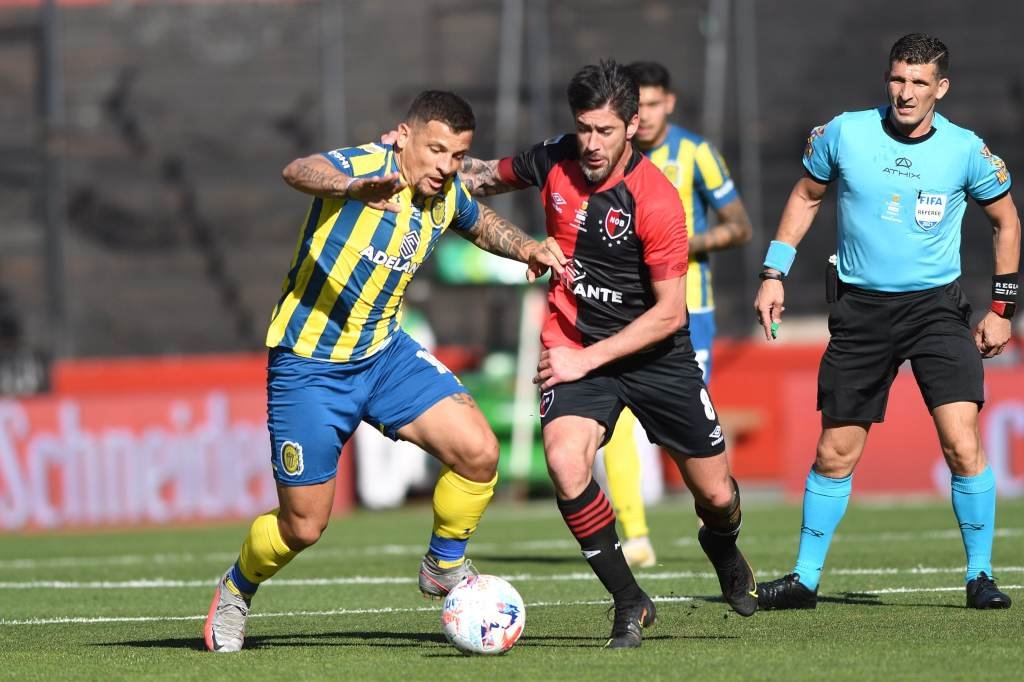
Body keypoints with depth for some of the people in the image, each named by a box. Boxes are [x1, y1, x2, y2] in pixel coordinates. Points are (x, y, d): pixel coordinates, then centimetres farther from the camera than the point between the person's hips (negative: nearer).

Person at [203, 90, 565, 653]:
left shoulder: (448, 198, -1)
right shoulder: (367, 165, -22)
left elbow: (482, 224, 25)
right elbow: (298, 171, -45)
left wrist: (527, 249, 4)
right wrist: (353, 187, -66)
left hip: (383, 352, 6)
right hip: (308, 365, -6)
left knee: (478, 452, -14)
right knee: (303, 526, 0)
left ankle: (444, 566, 12)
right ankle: (236, 591, 32)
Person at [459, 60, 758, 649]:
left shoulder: (656, 201, -22)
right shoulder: (555, 161, -8)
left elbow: (669, 313, -18)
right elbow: (490, 177, 15)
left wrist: (588, 359, -21)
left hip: (655, 352, -2)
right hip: (574, 345, 2)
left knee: (716, 496, 6)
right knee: (565, 465, -26)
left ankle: (722, 547, 47)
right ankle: (631, 603, -8)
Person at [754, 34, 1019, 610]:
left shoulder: (966, 150, -6)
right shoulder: (844, 134, -4)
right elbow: (806, 196, 14)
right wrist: (775, 273, 8)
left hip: (936, 305, -1)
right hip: (860, 309, 1)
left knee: (963, 444, -15)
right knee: (836, 454, 4)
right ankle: (806, 578, 18)